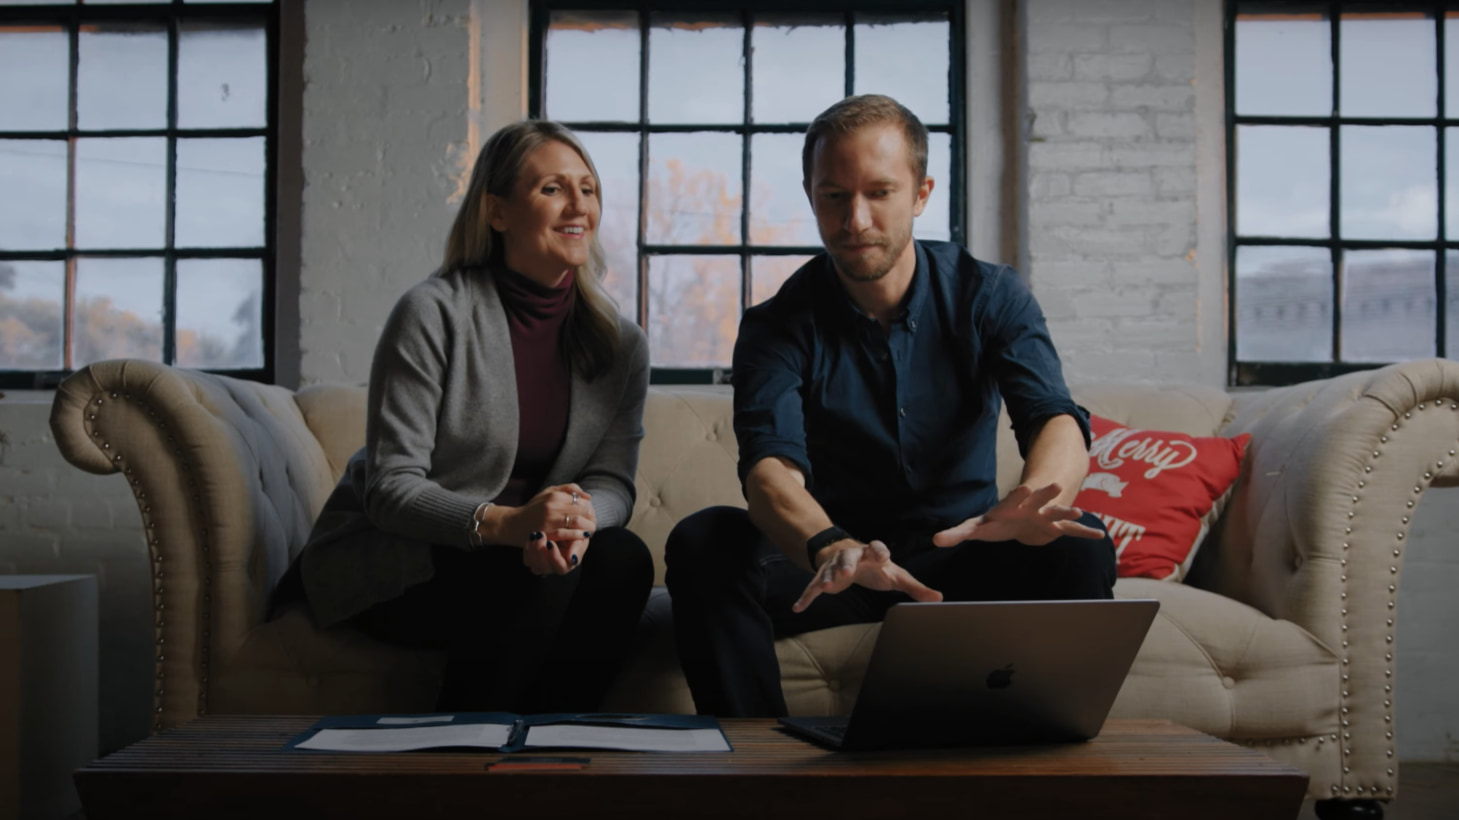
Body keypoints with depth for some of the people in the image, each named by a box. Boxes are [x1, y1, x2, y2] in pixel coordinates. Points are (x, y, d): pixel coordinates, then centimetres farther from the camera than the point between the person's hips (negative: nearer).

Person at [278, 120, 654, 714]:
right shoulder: (434, 313, -14)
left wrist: (578, 521, -27)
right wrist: (504, 522, -35)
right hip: (388, 566, -5)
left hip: (526, 552, 5)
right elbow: (391, 487, -18)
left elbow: (612, 481, -2)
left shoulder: (621, 343, 2)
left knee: (622, 559, -23)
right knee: (538, 577, -30)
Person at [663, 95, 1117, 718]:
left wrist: (1032, 500, -47)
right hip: (821, 568, 0)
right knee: (700, 542, -27)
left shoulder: (991, 296, -3)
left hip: (959, 557, 1)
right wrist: (833, 547, -50)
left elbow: (1057, 419, -20)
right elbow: (770, 467, -25)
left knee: (1079, 546, -29)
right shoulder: (779, 325, -7)